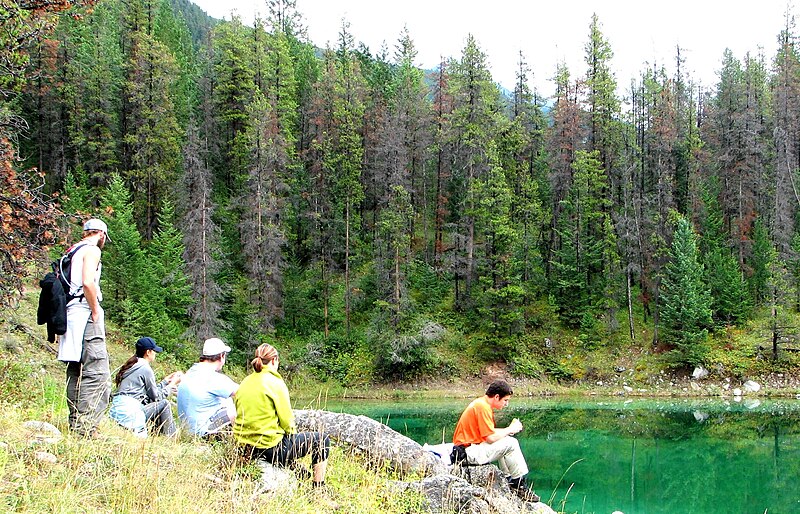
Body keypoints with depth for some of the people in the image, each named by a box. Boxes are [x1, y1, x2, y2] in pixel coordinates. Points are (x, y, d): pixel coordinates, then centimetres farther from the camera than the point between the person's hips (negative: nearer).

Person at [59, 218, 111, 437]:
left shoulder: (73, 251, 21)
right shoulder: (92, 249, -4)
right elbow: (88, 283, -18)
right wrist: (96, 311, -11)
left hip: (69, 313, 10)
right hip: (84, 312, -10)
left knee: (75, 371, 12)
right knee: (96, 373, -12)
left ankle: (75, 423, 13)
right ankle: (86, 428, -18)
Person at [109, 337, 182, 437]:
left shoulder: (131, 366, 19)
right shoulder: (145, 368, -8)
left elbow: (151, 390, 23)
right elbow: (156, 396, -3)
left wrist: (166, 380, 30)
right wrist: (173, 384, 9)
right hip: (129, 412, -10)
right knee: (164, 404, -2)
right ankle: (170, 437, -1)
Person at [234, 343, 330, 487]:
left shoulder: (244, 383, 7)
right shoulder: (275, 383, -13)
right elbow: (287, 420, -14)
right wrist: (292, 432, 8)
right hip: (271, 448, -8)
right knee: (322, 440, 10)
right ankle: (318, 488, 14)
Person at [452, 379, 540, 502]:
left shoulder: (481, 403, 14)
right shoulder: (483, 407, -17)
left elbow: (488, 432, 17)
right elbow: (491, 438, -20)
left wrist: (508, 430, 5)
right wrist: (510, 429, -5)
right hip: (470, 453, -11)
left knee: (507, 441, 22)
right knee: (510, 444, -14)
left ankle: (508, 480, 20)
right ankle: (519, 485, -5)